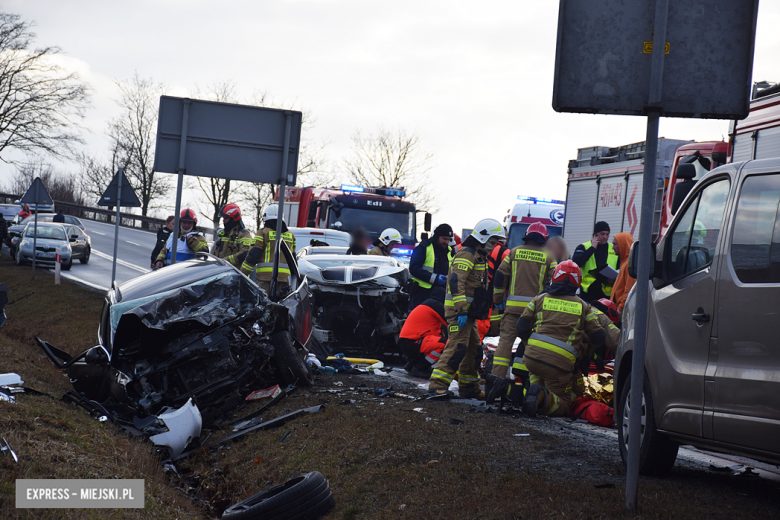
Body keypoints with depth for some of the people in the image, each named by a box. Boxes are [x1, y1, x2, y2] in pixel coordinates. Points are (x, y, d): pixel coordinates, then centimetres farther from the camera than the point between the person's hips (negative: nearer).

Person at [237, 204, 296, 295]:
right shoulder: (290, 236, 17)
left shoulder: (263, 233, 0)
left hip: (266, 276, -5)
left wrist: (242, 274, 1)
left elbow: (252, 255, -5)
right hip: (284, 277, 5)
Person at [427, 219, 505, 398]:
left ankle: (469, 388, 22)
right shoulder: (467, 254, -13)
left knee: (473, 348, 14)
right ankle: (437, 385, -20)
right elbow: (456, 282, -23)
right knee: (458, 346, -18)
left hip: (468, 311, 10)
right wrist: (461, 311, -29)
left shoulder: (480, 256, 21)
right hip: (458, 310, -10)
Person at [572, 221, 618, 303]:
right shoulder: (584, 247, 5)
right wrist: (592, 248, -11)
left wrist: (614, 280, -8)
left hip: (607, 294, 2)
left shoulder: (614, 249, 12)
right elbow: (575, 263, -14)